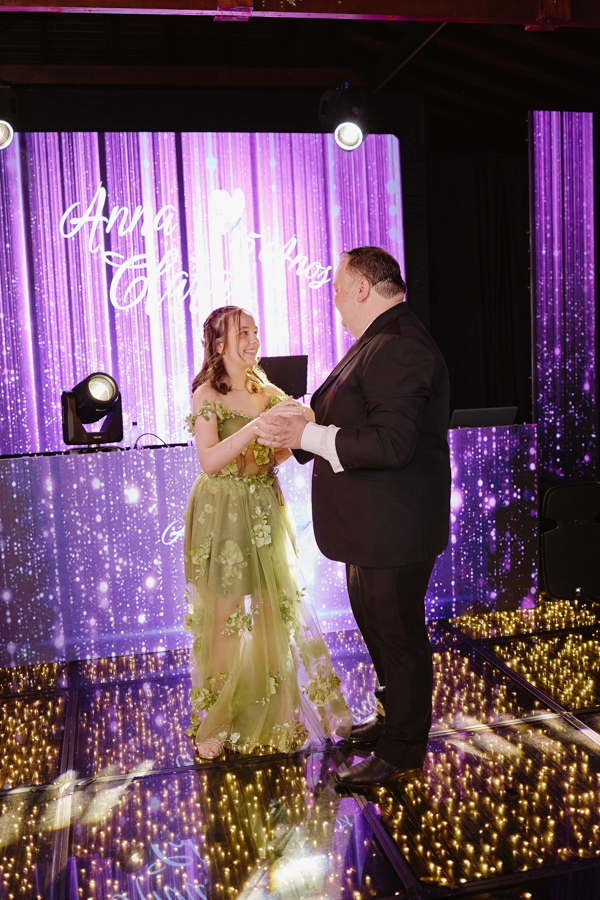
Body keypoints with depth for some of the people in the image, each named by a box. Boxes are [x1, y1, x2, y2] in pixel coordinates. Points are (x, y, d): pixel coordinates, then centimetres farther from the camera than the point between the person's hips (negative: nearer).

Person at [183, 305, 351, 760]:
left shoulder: (269, 392, 8)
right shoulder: (207, 395, -8)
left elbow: (278, 454, 6)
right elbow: (209, 461, -19)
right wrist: (256, 427, -28)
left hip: (267, 510, 5)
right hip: (223, 513, -5)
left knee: (275, 611, 8)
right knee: (224, 616, 2)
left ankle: (273, 715, 24)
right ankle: (217, 722, 19)